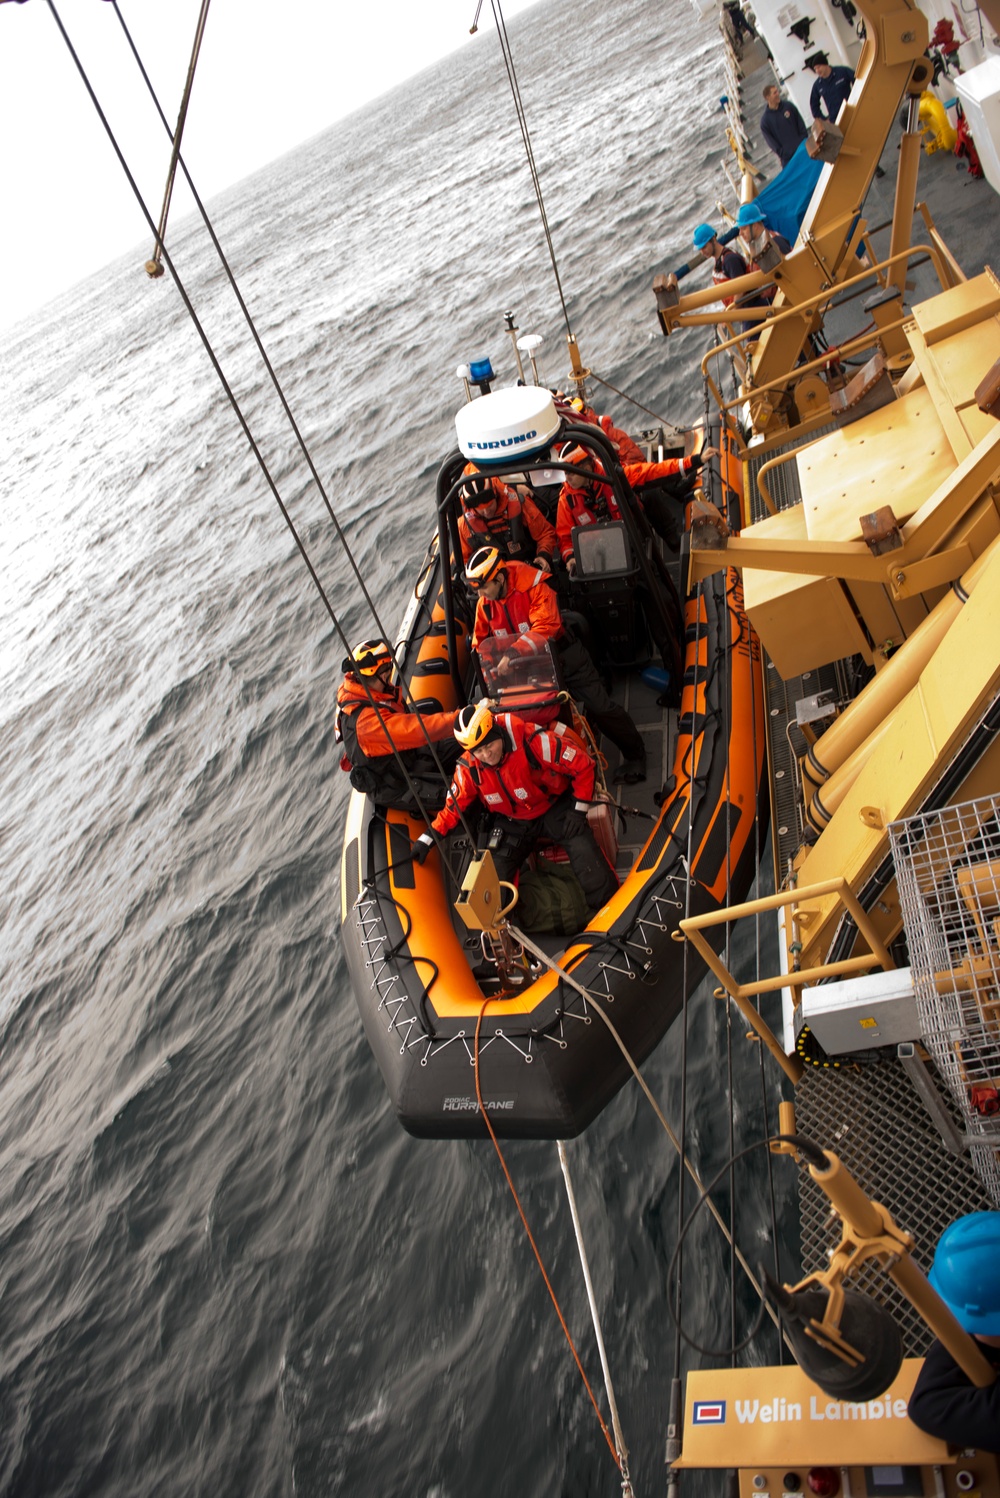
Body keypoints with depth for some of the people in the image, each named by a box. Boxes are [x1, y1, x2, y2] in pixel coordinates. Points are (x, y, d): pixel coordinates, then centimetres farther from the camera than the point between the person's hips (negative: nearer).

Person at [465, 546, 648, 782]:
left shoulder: (534, 587, -24)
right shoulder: (484, 603, -5)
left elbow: (546, 628, -35)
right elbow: (481, 642, 9)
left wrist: (514, 652, -44)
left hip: (563, 656, -5)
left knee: (599, 707, -5)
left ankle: (635, 753, 14)